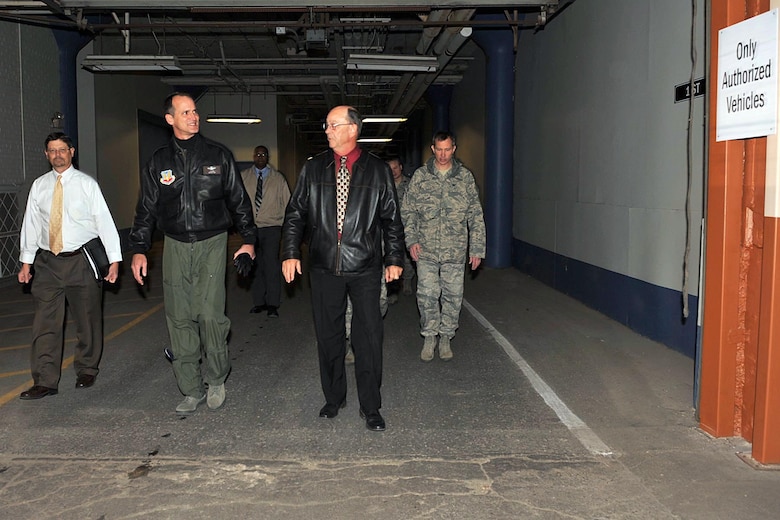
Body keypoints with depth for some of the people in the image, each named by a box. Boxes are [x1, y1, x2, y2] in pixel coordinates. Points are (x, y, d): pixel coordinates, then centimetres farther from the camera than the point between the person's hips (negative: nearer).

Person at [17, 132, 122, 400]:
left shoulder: (87, 184, -3)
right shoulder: (39, 186, 7)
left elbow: (104, 220, -6)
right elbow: (31, 224, 11)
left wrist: (114, 259, -12)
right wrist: (26, 261, 8)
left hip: (82, 261, -3)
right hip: (47, 262, 3)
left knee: (88, 321, 8)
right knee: (45, 324, 1)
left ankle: (86, 371, 26)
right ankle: (45, 382, 8)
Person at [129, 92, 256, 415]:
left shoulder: (218, 155, 4)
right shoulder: (158, 161, 8)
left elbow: (238, 200, 9)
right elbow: (146, 209, 11)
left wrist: (248, 239, 5)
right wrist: (139, 249, 4)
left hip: (212, 243, -2)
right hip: (175, 246, 3)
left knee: (210, 314, -14)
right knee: (179, 319, 2)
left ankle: (216, 379, 9)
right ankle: (192, 391, 13)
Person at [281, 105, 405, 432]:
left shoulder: (377, 170, 4)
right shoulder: (313, 169, 9)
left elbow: (391, 218, 7)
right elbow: (295, 213, 9)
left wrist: (394, 258, 1)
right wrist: (290, 252, -1)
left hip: (365, 268, -2)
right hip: (324, 266, 2)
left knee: (369, 337, -1)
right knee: (328, 335, 9)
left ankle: (370, 407, 12)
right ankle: (334, 398, 26)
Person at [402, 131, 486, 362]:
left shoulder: (465, 176, 3)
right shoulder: (421, 175, 4)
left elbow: (476, 215, 4)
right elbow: (408, 210, 7)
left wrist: (477, 248, 0)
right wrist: (411, 240, -4)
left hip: (455, 250, 0)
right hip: (426, 250, 0)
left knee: (453, 295, 6)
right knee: (427, 295, 1)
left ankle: (446, 338, 21)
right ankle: (429, 336, 18)